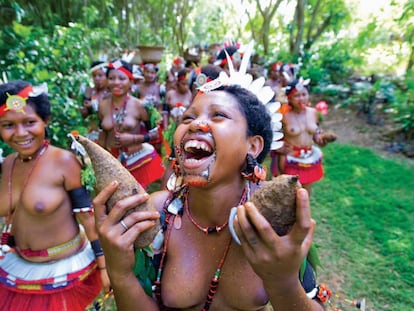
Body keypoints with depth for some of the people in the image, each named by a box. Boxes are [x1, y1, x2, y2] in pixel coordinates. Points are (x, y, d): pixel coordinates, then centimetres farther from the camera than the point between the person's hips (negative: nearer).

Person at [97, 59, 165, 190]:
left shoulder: (138, 105, -13)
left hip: (138, 159, -3)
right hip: (112, 160, 3)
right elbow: (103, 133, 10)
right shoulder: (103, 105, -2)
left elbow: (156, 132, -8)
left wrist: (134, 138, -19)